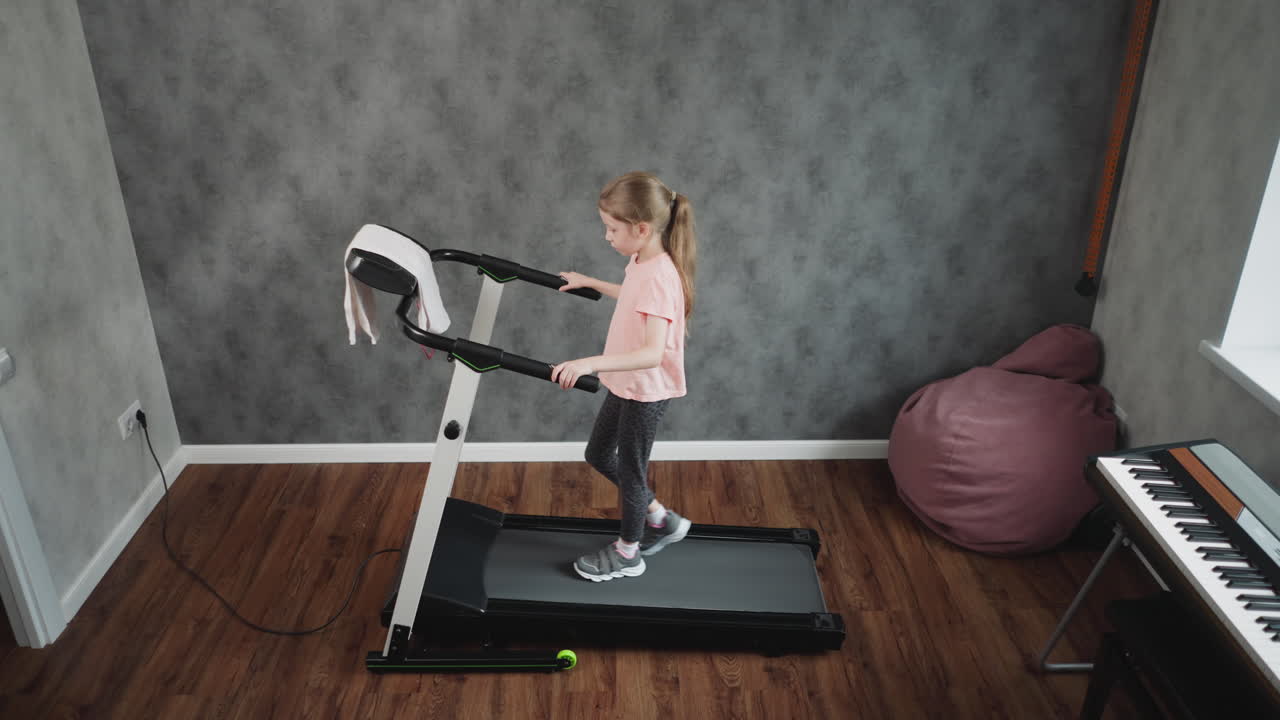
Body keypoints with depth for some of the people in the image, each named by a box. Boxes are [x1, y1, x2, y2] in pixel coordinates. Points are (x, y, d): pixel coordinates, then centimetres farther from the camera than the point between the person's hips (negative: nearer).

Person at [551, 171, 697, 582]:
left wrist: (590, 363, -47)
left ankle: (627, 554, 31)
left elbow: (653, 353, -38)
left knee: (629, 470, 8)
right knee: (599, 455, 21)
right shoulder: (642, 262, 0)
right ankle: (660, 518, 36)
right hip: (625, 383, 10)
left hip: (646, 390, -10)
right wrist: (590, 283, 27)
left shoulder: (659, 278, -29)